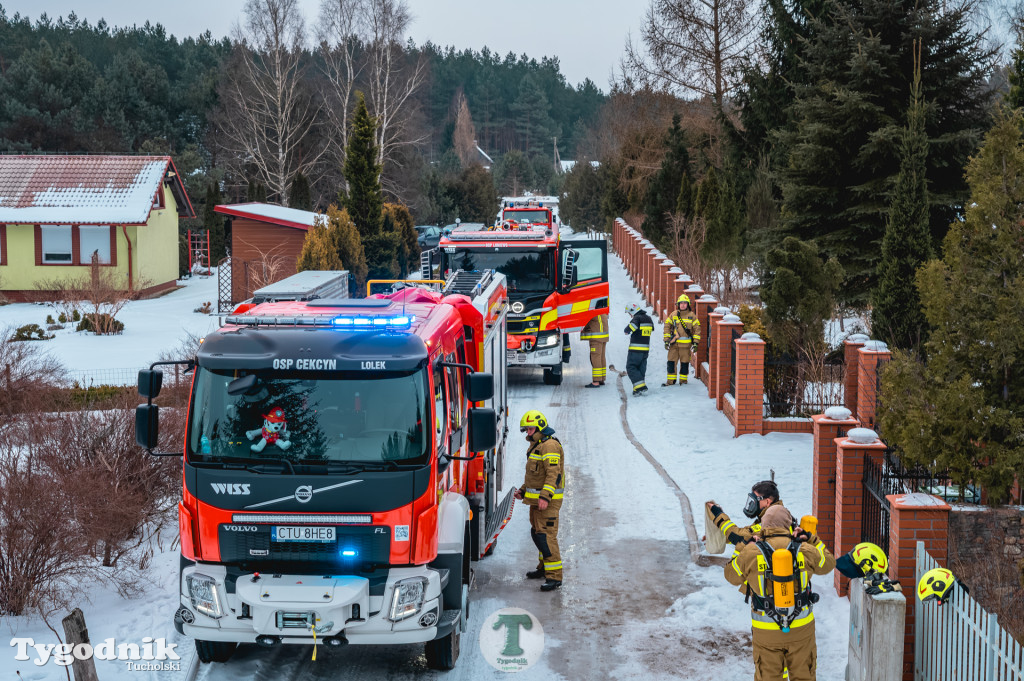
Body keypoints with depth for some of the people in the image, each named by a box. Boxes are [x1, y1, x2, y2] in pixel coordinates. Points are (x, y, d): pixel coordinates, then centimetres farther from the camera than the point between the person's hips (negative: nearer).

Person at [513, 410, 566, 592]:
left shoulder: (550, 445, -15)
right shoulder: (536, 445, 18)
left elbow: (554, 473, -23)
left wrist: (545, 496, -30)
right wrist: (523, 490, 19)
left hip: (547, 500, -11)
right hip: (536, 499, 11)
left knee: (546, 535, -14)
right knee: (537, 533, 19)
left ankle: (554, 576, -16)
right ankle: (544, 568, 34)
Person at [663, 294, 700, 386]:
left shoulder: (692, 316, 1)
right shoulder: (673, 314, 5)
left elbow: (697, 329, 2)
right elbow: (667, 327, 9)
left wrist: (695, 343, -3)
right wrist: (666, 340, 4)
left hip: (686, 344, -2)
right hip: (674, 343, 2)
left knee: (684, 362, 5)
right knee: (671, 361, 1)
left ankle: (683, 380, 17)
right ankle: (671, 380, 9)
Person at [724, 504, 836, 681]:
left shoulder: (751, 552, -11)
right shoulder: (804, 550, -6)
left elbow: (731, 575, 7)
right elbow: (828, 563, 14)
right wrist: (811, 539, 17)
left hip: (765, 631, -1)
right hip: (801, 628, 1)